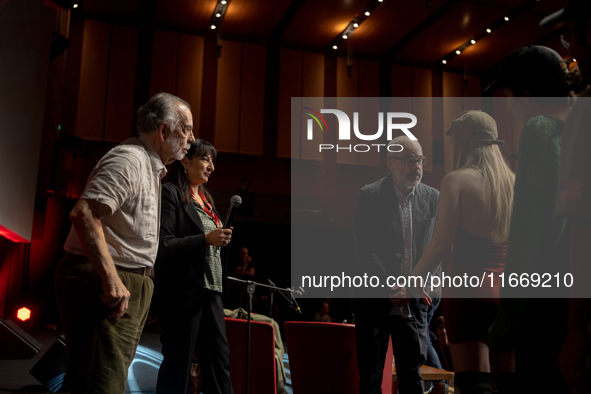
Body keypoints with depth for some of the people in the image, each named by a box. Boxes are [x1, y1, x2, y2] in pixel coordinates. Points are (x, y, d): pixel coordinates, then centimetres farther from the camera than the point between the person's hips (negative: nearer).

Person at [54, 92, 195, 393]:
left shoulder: (151, 167, 19)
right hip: (109, 284, -10)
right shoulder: (129, 159, -14)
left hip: (129, 284, 10)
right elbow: (84, 214, -27)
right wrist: (112, 281, -29)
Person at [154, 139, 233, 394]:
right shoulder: (170, 193, -6)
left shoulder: (206, 199, 18)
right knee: (178, 363, 2)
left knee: (219, 359, 7)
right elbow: (162, 246, -16)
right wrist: (205, 240, -21)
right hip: (183, 293, -8)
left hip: (211, 291, 8)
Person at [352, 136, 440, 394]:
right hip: (375, 300, -3)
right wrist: (390, 288, -18)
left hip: (413, 302, 3)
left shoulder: (432, 197, 4)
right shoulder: (370, 196, -7)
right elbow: (364, 250, -12)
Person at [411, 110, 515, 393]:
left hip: (469, 287, -5)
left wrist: (414, 279, 1)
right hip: (507, 289, 6)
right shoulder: (513, 181, 7)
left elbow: (441, 243, -12)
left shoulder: (458, 180, -7)